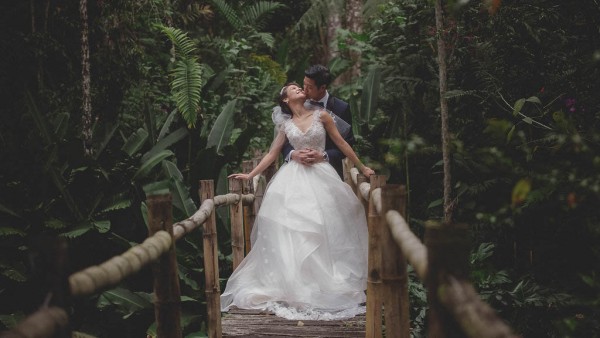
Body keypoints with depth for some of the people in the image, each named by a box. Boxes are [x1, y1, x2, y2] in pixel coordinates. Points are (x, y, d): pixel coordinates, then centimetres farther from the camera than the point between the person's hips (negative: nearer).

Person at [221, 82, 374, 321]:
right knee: (292, 232, -4)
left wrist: (362, 168, 10)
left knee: (323, 229, -5)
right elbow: (272, 153, 13)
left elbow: (341, 144, 7)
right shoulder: (286, 125, 9)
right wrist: (250, 175, 9)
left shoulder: (321, 115, 5)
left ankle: (325, 282, 3)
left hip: (321, 176, -1)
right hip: (294, 179, 1)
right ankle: (293, 284, 0)